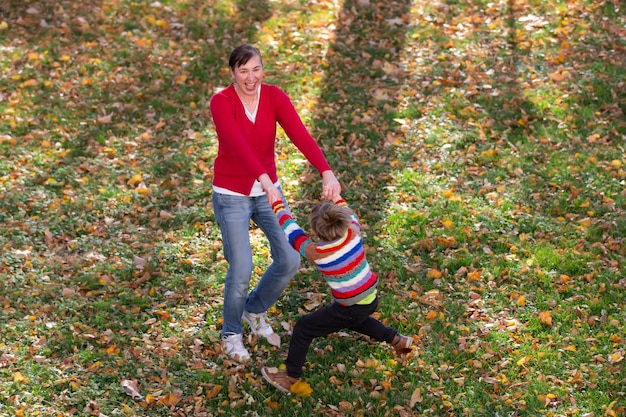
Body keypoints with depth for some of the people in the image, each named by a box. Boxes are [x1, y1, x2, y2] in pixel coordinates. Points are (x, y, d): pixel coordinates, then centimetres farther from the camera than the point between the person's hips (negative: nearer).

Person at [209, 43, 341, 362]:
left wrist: (326, 172, -39)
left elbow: (300, 135, -23)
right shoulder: (221, 102, -18)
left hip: (268, 190, 4)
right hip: (232, 195, -4)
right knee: (241, 270, -4)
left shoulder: (274, 97, -8)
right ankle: (231, 334, 23)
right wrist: (265, 179, -52)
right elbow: (237, 143, -36)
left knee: (290, 260, 2)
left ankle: (254, 310, 31)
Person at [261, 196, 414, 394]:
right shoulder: (353, 234, -15)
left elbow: (292, 231, -11)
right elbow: (351, 217, 10)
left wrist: (277, 204, 2)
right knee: (356, 320, 40)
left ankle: (291, 377, 12)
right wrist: (337, 197, 23)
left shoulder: (316, 253, -24)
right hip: (371, 299, 6)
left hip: (351, 309, -6)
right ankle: (397, 340, 43)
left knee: (303, 328, 5)